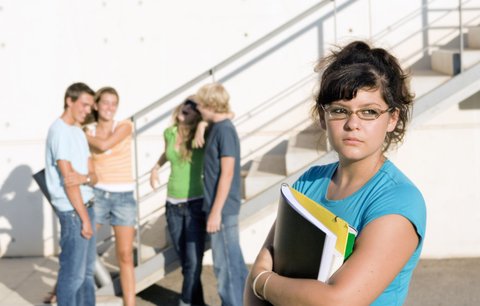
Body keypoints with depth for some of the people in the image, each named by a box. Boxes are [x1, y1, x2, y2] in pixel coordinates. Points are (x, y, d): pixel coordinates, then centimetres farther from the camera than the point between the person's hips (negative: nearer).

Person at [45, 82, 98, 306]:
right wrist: (84, 218, -16)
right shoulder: (59, 130, -13)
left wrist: (85, 178, -15)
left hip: (85, 205, 9)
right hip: (72, 210, -9)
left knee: (87, 269, 16)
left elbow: (93, 176, 10)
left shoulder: (78, 131, 14)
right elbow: (67, 179, -18)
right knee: (73, 273, -3)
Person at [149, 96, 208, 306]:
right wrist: (156, 167, 15)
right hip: (173, 204, 5)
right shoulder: (169, 133, 4)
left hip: (196, 203, -5)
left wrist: (202, 125, -30)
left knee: (193, 260, -8)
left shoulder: (200, 137, -10)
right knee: (184, 260, 10)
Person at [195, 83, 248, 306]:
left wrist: (216, 211, -19)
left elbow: (227, 173, -19)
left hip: (222, 210, -9)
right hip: (220, 208, 9)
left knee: (225, 265, -3)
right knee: (234, 262, 16)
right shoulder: (216, 128, 12)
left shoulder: (225, 130, -15)